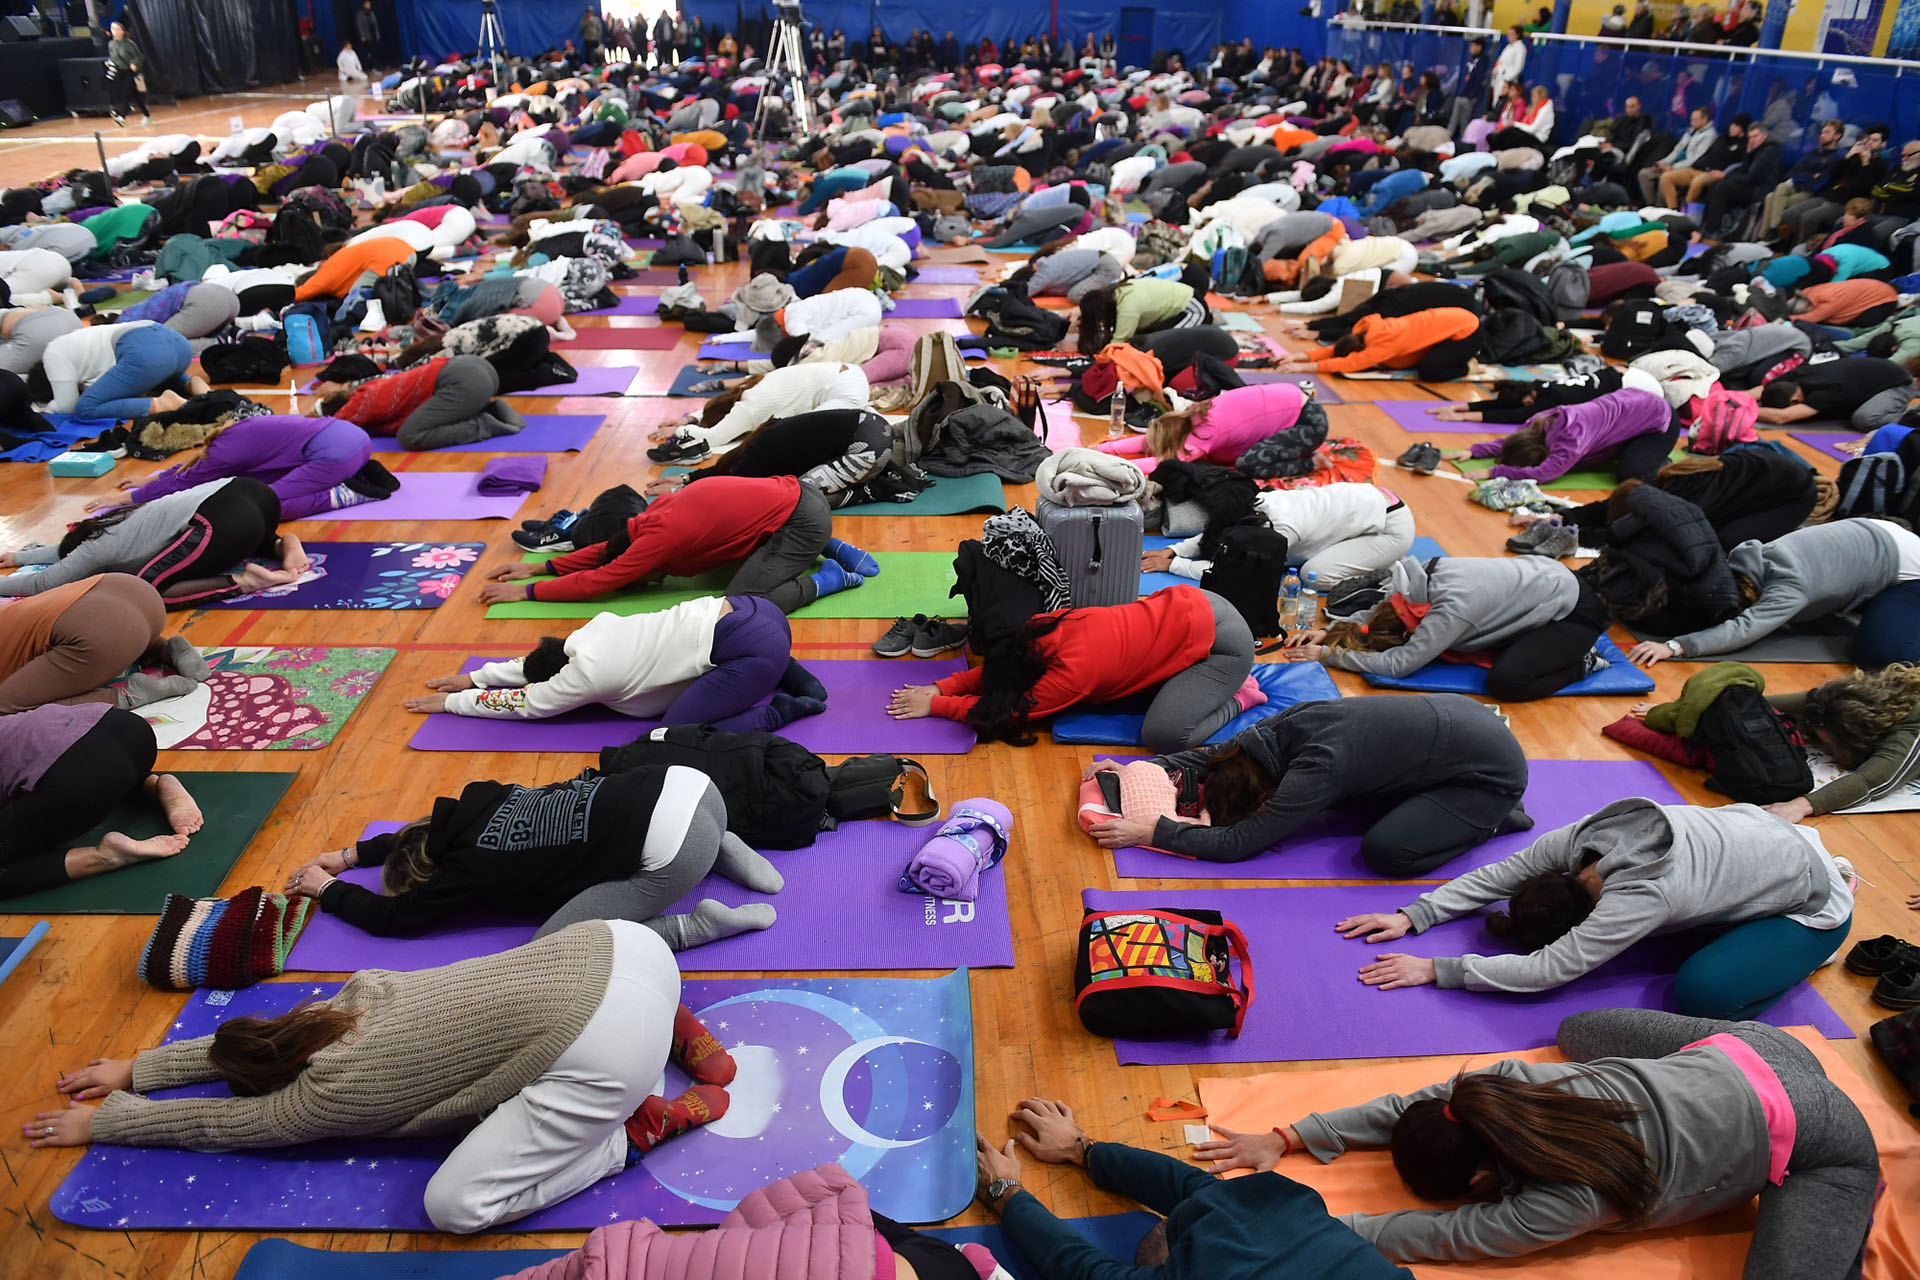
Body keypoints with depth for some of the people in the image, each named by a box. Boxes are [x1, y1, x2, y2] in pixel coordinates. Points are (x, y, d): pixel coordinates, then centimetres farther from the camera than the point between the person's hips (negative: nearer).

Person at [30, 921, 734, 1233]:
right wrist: (138, 1068, 46)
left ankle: (644, 1124, 1)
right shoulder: (362, 990, 23)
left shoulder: (324, 1098, 6)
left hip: (600, 1048, -8)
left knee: (455, 1204, 0)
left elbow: (212, 1121, 23)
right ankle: (675, 1031, 20)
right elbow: (244, 1044, 39)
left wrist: (101, 1120, 37)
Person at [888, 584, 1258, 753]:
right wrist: (941, 687, -5)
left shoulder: (1073, 670, -26)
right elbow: (992, 667, 8)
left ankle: (1237, 699, 5)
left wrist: (934, 705, -14)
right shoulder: (1044, 626, -4)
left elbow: (1010, 710, -19)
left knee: (1162, 735, -19)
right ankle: (1225, 682, 16)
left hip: (1221, 641, -8)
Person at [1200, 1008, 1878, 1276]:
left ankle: (1852, 1205, 5)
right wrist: (1290, 1138, -9)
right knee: (1576, 1029, 28)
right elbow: (1409, 1105, -4)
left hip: (1813, 1139, -7)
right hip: (1740, 1048, 7)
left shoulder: (1568, 1200, -29)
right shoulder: (1503, 1081, -14)